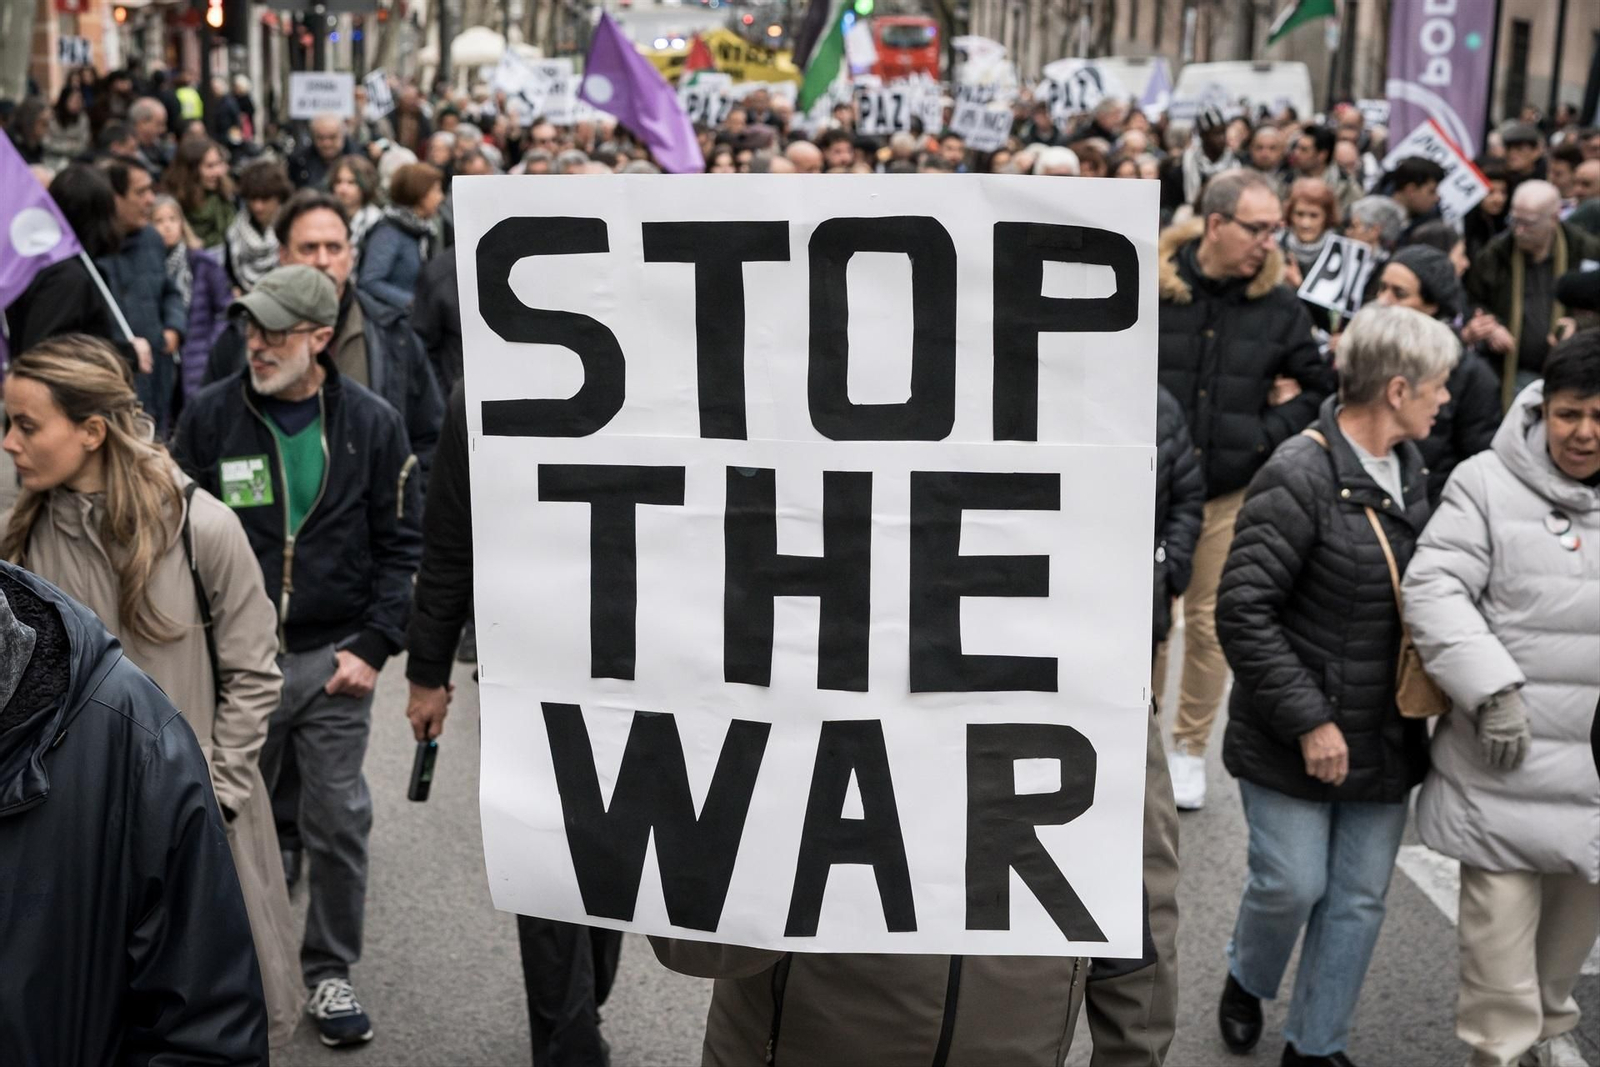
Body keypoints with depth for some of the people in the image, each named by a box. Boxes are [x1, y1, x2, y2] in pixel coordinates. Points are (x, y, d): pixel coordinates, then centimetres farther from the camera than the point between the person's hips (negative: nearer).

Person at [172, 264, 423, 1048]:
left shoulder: (371, 424, -1)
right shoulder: (209, 417, -2)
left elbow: (399, 545, 2)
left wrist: (373, 647, -6)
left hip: (332, 659, 0)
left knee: (338, 824, 5)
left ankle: (329, 973, 22)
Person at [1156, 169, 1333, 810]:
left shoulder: (1280, 306, 2)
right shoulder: (1148, 289, -7)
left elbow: (1319, 388, 10)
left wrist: (1268, 433, -2)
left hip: (1232, 492, 2)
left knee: (1210, 622, 8)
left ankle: (1190, 746, 23)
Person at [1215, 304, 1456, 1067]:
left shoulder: (1409, 469, 7)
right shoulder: (1297, 477, -19)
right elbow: (1241, 611, -21)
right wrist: (1309, 720, -20)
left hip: (1385, 738, 7)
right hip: (1293, 743, -7)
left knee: (1359, 898, 11)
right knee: (1291, 885, 2)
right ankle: (1247, 983, 35)